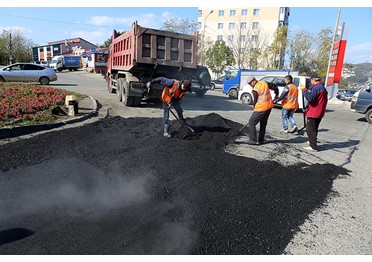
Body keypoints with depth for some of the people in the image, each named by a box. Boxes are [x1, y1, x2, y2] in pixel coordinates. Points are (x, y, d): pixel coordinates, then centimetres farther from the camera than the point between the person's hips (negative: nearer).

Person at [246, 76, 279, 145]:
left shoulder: (255, 90, -16)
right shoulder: (264, 83, 4)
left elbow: (255, 101, -8)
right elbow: (274, 86, 14)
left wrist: (254, 108, 10)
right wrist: (276, 94, 30)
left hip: (261, 109, -8)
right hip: (269, 107, 8)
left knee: (251, 123, 2)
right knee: (263, 124, 18)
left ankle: (253, 140, 0)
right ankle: (260, 141, 24)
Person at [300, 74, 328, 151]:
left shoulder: (316, 87, -17)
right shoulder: (323, 88, 17)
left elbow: (310, 98, -26)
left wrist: (304, 89, -19)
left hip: (313, 113, -10)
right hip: (319, 113, 10)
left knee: (310, 130, -5)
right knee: (314, 129, 22)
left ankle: (313, 146, -5)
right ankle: (313, 141, 34)